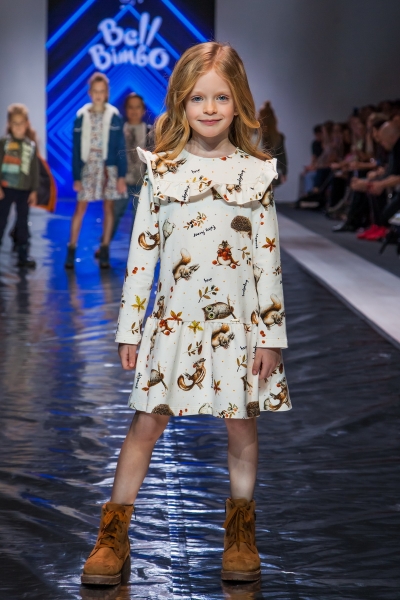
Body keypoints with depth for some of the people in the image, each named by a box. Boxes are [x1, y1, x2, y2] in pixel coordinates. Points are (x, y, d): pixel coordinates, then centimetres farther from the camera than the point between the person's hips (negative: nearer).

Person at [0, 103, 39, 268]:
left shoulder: (31, 145, 4)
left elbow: (35, 169, 6)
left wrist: (34, 191, 4)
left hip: (24, 190, 3)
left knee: (23, 222, 9)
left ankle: (23, 256, 16)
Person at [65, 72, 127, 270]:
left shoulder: (114, 116, -1)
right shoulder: (81, 116, 0)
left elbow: (120, 148, 0)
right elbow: (77, 149, 2)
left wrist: (121, 176, -5)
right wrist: (76, 177, -1)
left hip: (109, 167, 0)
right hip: (88, 167, 0)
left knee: (108, 208, 4)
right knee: (80, 208, -3)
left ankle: (104, 253, 10)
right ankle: (71, 251, -1)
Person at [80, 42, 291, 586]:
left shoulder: (256, 173, 1)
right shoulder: (162, 172, 1)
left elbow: (268, 259, 1)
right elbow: (142, 252, 3)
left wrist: (271, 334, -2)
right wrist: (129, 328, 2)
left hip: (238, 321, 0)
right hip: (176, 318, 0)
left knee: (242, 428, 8)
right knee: (147, 422, 1)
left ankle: (240, 535, 24)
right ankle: (114, 536, 10)